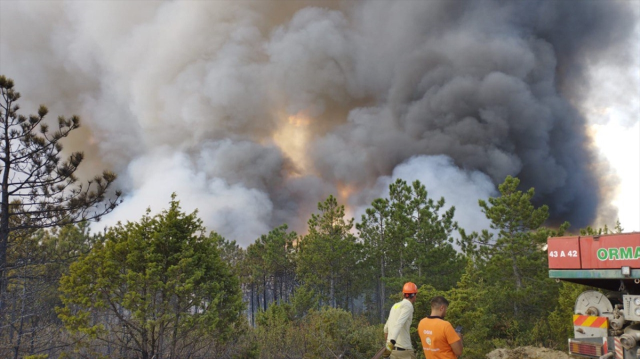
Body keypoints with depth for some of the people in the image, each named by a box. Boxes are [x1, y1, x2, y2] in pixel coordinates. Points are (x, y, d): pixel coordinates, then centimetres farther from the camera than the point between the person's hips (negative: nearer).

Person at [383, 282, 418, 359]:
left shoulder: (395, 305, 14)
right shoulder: (408, 306, -9)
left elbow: (387, 326, 25)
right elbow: (398, 324, -24)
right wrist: (392, 342, -35)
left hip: (392, 349, 7)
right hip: (403, 349, -7)